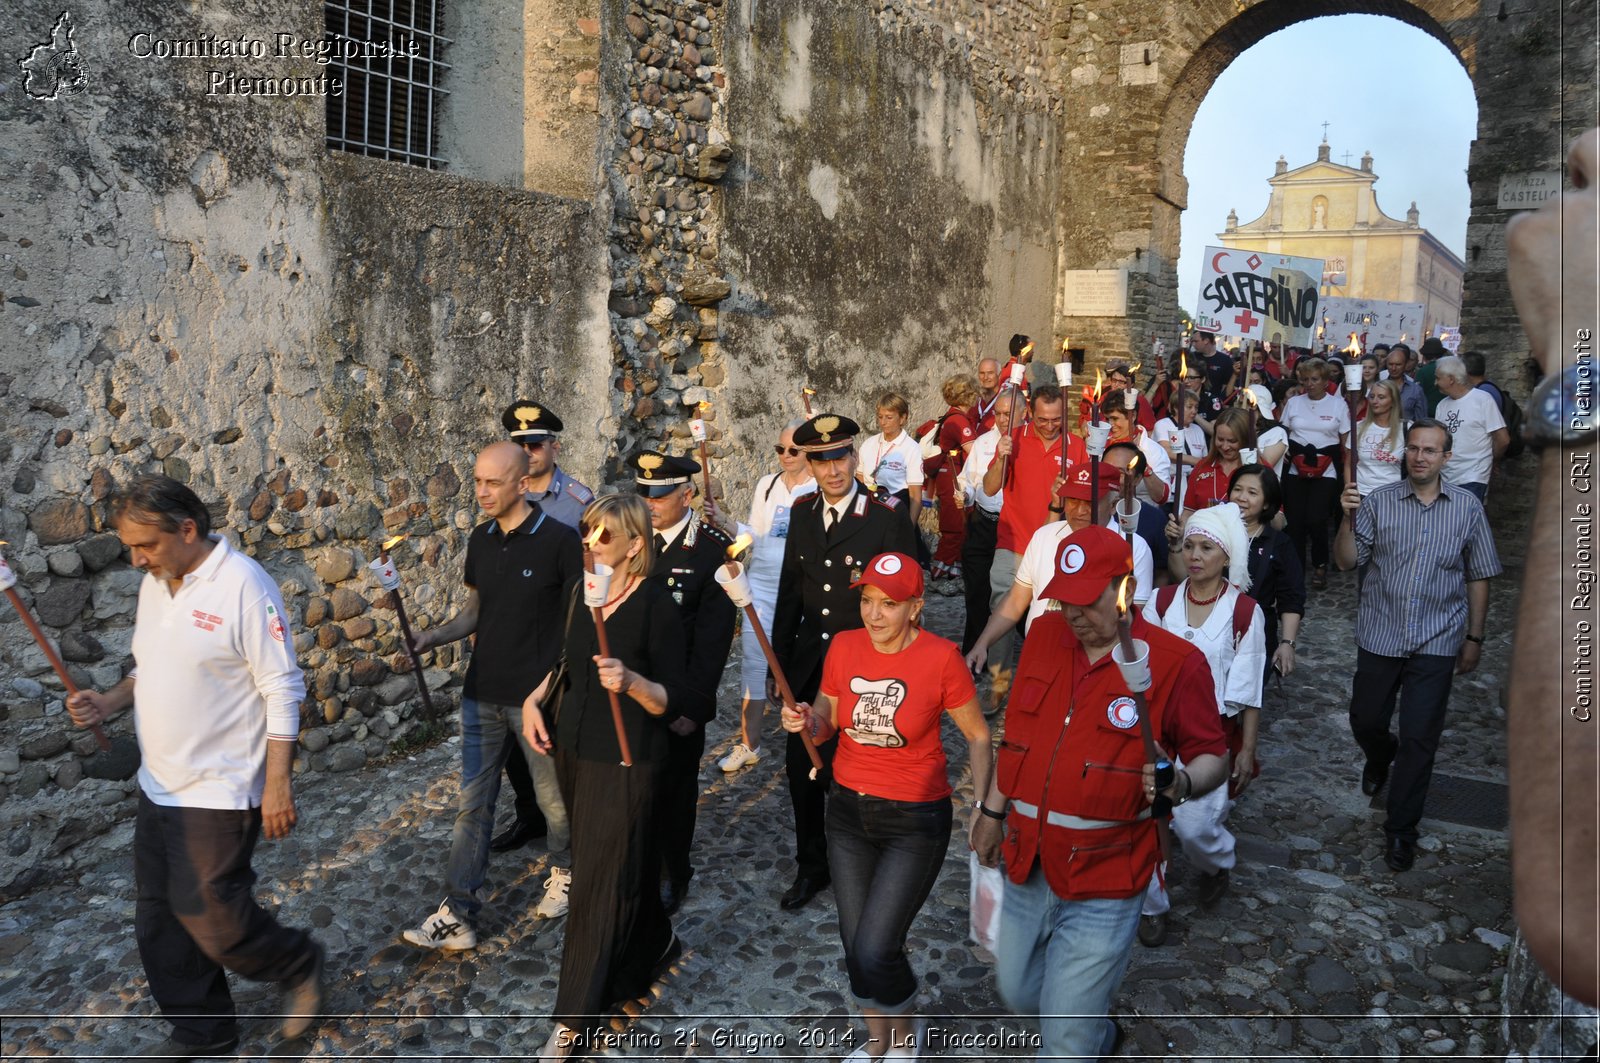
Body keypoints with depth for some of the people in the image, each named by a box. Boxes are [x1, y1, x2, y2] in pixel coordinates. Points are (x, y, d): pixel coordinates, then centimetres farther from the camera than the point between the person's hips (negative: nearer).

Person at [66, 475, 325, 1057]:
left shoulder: (242, 585, -20)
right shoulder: (154, 583, 5)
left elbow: (283, 691, -18)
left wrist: (277, 783, -19)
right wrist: (110, 701, -1)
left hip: (220, 790, -8)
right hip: (159, 786, 8)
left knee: (210, 916, -3)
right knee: (160, 918, 14)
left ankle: (298, 964, 25)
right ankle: (201, 1031, 32)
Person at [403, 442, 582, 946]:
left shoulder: (559, 540, -14)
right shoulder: (480, 540, 5)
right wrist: (434, 637, -3)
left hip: (539, 697, -5)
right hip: (483, 695, 5)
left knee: (555, 799, 12)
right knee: (472, 804, 7)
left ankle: (563, 871, 38)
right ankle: (456, 915, 12)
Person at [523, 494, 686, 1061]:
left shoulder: (656, 604, -17)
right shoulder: (579, 590, 2)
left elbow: (674, 698, -16)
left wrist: (630, 681, -33)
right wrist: (534, 698, 3)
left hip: (626, 760, -7)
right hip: (575, 748, 7)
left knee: (601, 880, 0)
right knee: (626, 862, 21)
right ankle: (654, 942, 46)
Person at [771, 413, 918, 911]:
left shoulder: (888, 520, -12)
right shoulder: (802, 515, 4)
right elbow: (790, 592, 11)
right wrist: (779, 662, 10)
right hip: (808, 665, 5)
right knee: (801, 769, 11)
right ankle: (812, 867, 31)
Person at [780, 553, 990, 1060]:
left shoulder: (941, 658, -18)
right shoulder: (844, 647, -7)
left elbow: (977, 735, -6)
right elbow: (827, 719, 7)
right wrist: (807, 721, -16)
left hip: (916, 819, -4)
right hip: (849, 810, 4)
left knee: (875, 951, -8)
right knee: (855, 943, 15)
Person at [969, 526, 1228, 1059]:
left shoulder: (1176, 662, -14)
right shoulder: (1043, 635, 1)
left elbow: (1213, 755, -7)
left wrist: (1181, 783, -28)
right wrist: (993, 808, 17)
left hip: (1102, 882, -6)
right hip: (1026, 866, 6)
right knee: (1018, 993, 25)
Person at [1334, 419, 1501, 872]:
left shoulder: (1467, 507, -1)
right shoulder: (1379, 502, -3)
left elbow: (1478, 577, 6)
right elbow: (1347, 561, -6)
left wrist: (1474, 638, 7)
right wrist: (1348, 519, -23)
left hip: (1437, 642, -1)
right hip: (1380, 635, 1)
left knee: (1419, 738, 1)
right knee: (1365, 721, 14)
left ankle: (1401, 829, 16)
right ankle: (1380, 758, 51)